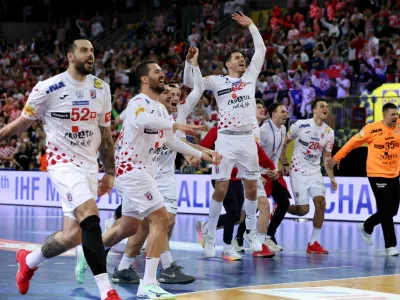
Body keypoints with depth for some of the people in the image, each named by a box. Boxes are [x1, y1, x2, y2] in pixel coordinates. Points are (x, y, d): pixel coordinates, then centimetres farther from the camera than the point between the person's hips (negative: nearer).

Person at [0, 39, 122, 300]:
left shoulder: (102, 89, 6)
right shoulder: (48, 88, -9)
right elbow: (23, 123, 5)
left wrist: (110, 172, 15)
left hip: (89, 166, 6)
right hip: (63, 162, -5)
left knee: (72, 235, 3)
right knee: (91, 218, -25)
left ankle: (29, 260, 32)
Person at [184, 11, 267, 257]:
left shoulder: (250, 76, 12)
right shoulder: (217, 81, 4)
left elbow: (261, 50, 14)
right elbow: (189, 82, -2)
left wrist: (250, 25, 13)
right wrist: (190, 60, -17)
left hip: (248, 139, 3)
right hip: (226, 139, -3)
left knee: (252, 187, 6)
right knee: (221, 189, -6)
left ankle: (252, 231, 21)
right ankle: (211, 235, 5)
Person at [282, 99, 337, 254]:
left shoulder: (329, 132, 2)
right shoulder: (300, 125, -11)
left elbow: (326, 157, 11)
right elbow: (283, 143, 1)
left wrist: (332, 178, 6)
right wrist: (284, 163, -3)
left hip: (315, 173, 4)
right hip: (298, 172, -4)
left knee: (321, 203, -12)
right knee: (303, 210, -9)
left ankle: (314, 243, -2)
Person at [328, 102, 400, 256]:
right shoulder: (372, 129, -11)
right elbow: (353, 142, -1)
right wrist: (338, 157, 2)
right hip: (377, 174, -5)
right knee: (386, 210, -8)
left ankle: (367, 227, 36)